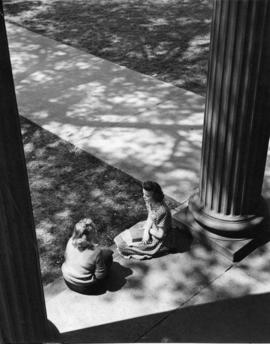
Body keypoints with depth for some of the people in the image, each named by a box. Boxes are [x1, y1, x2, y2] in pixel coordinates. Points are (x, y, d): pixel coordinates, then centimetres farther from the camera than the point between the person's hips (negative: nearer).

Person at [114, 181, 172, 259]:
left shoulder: (162, 211, -38)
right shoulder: (149, 201, -16)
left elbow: (160, 234, -26)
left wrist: (147, 229, -11)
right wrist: (146, 231, -15)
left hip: (156, 238, -7)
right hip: (150, 225, 7)